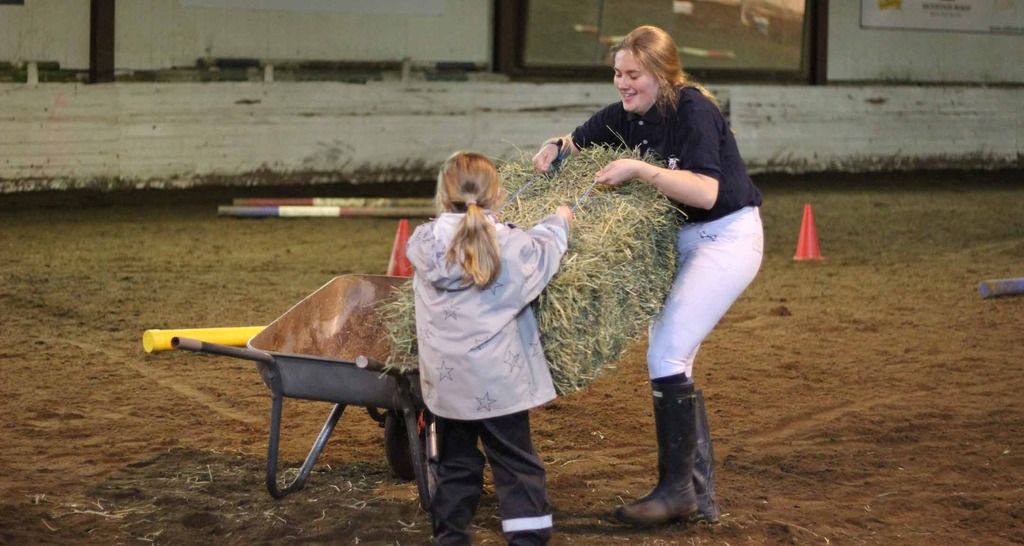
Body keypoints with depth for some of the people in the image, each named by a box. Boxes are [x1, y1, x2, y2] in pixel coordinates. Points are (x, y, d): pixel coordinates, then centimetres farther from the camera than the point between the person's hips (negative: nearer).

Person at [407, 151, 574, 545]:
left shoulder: (423, 244, -4)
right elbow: (544, 251, 9)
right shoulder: (513, 246, -10)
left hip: (445, 380, 3)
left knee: (455, 463, 16)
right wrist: (558, 222, 29)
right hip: (498, 381, -3)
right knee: (516, 464, 5)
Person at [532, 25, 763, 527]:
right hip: (681, 240, 9)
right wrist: (556, 146, -9)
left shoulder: (693, 112, -22)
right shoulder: (625, 116, 1)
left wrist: (639, 169, -33)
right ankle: (700, 494, 16)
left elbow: (705, 193, -30)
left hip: (726, 237, -9)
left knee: (667, 355, -14)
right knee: (673, 361, 9)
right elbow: (578, 142, 14)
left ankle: (675, 490, -5)